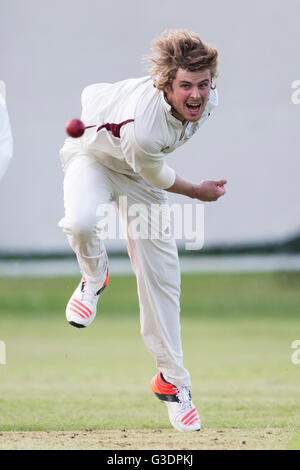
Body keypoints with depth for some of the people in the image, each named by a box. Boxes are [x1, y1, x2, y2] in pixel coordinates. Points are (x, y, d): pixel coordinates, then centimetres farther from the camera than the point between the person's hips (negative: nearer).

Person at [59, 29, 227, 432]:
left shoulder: (206, 98, -24)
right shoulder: (141, 125, -45)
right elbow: (156, 176, -22)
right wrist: (198, 192, -7)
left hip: (139, 169, 5)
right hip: (93, 155, -5)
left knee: (161, 272, 1)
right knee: (80, 223, -38)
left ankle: (173, 380, 12)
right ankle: (94, 277, -1)